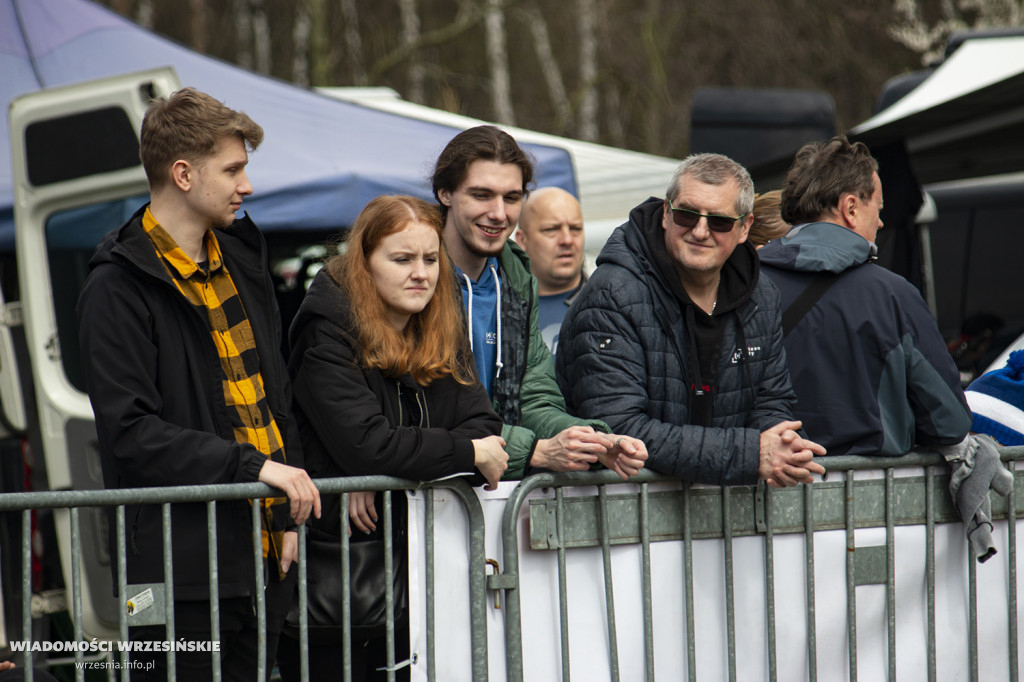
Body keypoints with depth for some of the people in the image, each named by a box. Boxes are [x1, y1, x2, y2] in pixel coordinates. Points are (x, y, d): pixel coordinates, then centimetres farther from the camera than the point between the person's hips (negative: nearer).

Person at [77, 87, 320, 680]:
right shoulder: (118, 289, -9)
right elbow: (130, 432, -17)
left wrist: (289, 515, 11)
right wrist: (251, 465, -21)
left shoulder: (242, 259, 15)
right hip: (182, 562, -7)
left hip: (264, 558, 7)